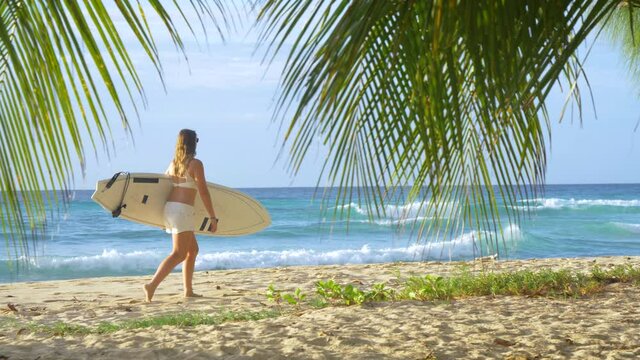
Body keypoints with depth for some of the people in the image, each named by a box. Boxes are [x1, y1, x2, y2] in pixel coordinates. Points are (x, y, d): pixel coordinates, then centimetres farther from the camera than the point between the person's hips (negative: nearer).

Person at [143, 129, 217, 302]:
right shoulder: (195, 164, -8)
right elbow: (203, 193, -11)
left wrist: (163, 218, 35)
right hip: (183, 210, -8)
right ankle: (152, 285, -22)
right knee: (179, 254, -9)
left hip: (169, 207, 8)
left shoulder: (173, 164, 14)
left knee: (193, 250, 18)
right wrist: (213, 218, -6)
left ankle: (188, 290, 18)